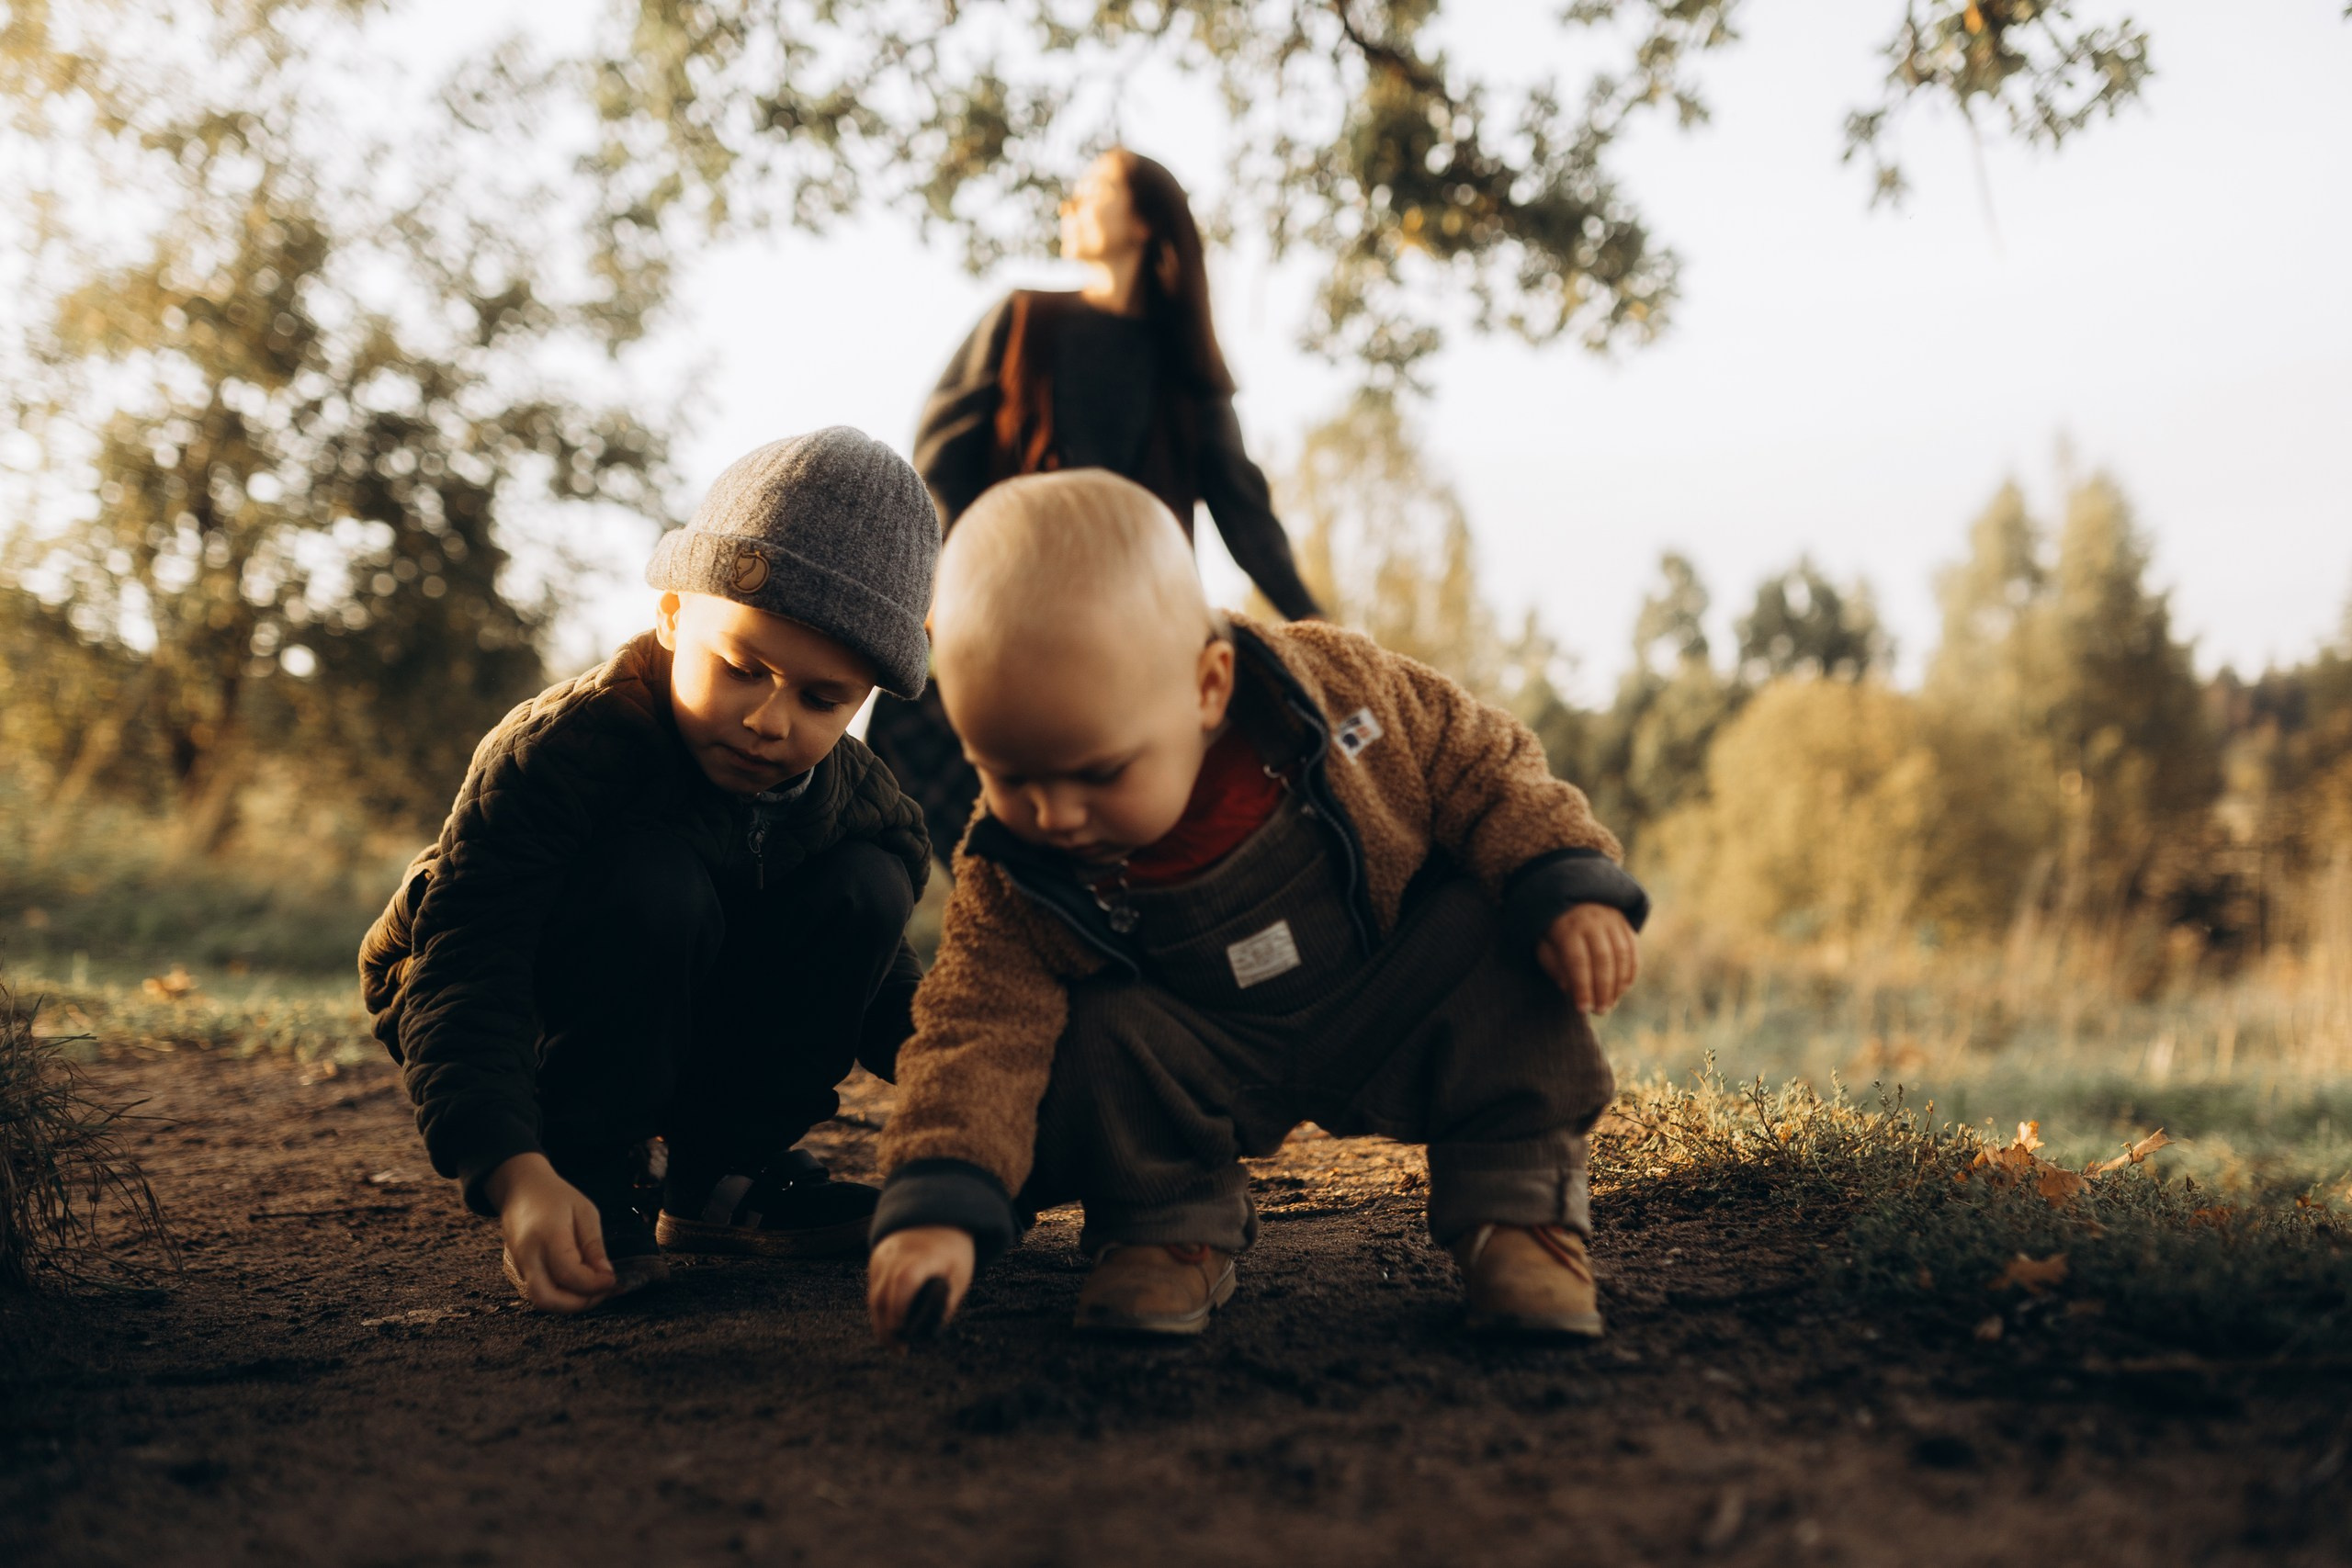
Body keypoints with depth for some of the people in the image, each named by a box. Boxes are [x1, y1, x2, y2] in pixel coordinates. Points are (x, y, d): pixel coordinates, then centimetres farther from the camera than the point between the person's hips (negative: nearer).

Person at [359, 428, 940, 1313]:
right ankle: (587, 1183, -17)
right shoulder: (556, 751, -30)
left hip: (693, 1051, 6)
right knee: (651, 886, -34)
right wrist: (516, 1175, -52)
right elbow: (462, 983, -38)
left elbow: (883, 991, 4)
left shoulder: (859, 803, -10)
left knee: (868, 889, -14)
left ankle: (722, 1175, -2)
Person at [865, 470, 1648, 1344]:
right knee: (1090, 1041, -27)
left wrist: (1569, 885, -25)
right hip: (1205, 1071, 0)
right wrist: (936, 1205, -37)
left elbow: (1486, 770, -11)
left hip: (1392, 1024, 0)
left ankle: (1519, 1204, -11)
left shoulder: (1334, 687, -24)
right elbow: (980, 1031, -23)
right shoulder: (1011, 878, -21)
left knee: (1499, 935, -25)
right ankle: (1170, 1228, -1)